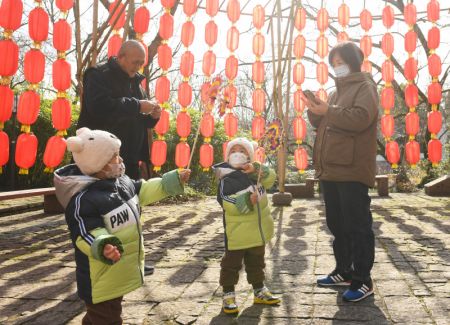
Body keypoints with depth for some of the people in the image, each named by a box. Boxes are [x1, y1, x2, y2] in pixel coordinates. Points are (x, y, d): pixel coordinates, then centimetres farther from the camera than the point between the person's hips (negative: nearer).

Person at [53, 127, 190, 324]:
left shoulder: (121, 181, 2)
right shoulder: (83, 198, -27)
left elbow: (143, 191, 16)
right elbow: (87, 234, -30)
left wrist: (173, 180, 14)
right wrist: (102, 247, -50)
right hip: (102, 278, -9)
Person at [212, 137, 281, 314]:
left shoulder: (255, 173, 7)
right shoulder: (226, 179, -12)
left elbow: (271, 177, -7)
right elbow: (227, 203, -22)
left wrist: (256, 169, -22)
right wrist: (247, 200, -33)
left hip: (257, 231, 6)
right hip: (237, 232, -6)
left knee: (256, 263, 21)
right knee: (231, 264, 3)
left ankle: (259, 291, 35)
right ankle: (228, 295, 14)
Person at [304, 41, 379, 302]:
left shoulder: (365, 86, -2)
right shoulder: (338, 91, 23)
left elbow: (361, 118, -20)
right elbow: (321, 123, 21)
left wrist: (328, 111, -18)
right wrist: (315, 109, 1)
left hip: (352, 171, -9)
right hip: (331, 170, 9)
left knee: (357, 226, -4)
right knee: (337, 224, 14)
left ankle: (363, 280, 4)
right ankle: (344, 272, 26)